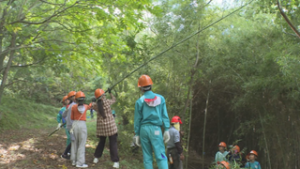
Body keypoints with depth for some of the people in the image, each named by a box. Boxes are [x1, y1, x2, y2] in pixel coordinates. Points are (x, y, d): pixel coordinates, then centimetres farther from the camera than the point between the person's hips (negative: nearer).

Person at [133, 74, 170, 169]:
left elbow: (137, 119, 4)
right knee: (160, 155, -5)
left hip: (144, 129, 1)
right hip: (156, 129, -1)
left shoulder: (140, 101, 1)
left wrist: (137, 134, 10)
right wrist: (166, 129, 3)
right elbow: (165, 115, 0)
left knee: (147, 156, 10)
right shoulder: (160, 98, 3)